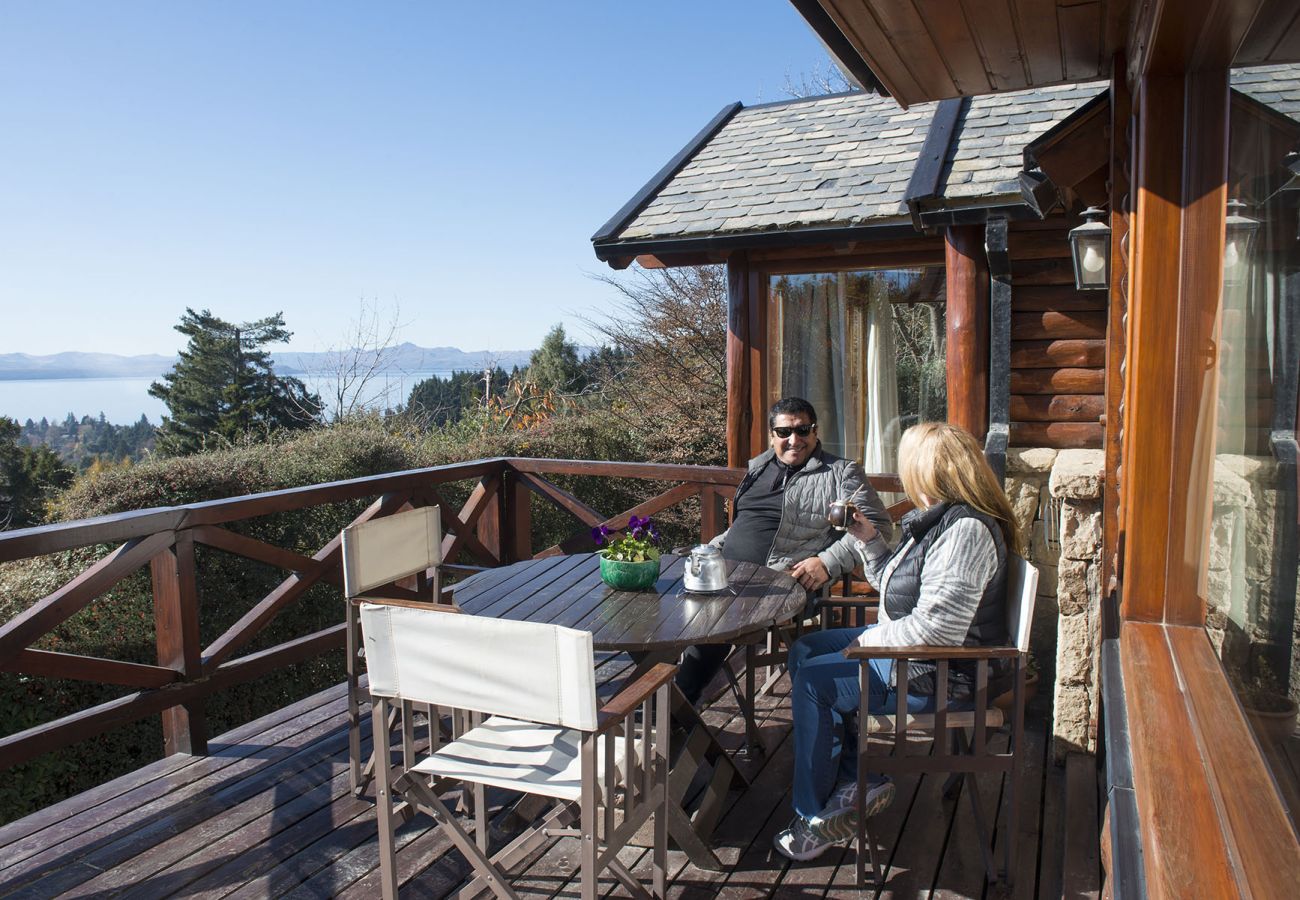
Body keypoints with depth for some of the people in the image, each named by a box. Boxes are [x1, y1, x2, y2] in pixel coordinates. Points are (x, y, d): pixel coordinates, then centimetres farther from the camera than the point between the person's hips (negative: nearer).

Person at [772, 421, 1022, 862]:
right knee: (804, 651, 11)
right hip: (911, 649, 11)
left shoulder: (965, 531, -26)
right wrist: (868, 540, 8)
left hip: (940, 675, -11)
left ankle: (815, 816, 4)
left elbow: (934, 629, -29)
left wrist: (869, 641, -16)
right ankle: (859, 777, 12)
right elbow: (897, 585, 19)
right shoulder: (938, 519, 8)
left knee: (814, 682, -13)